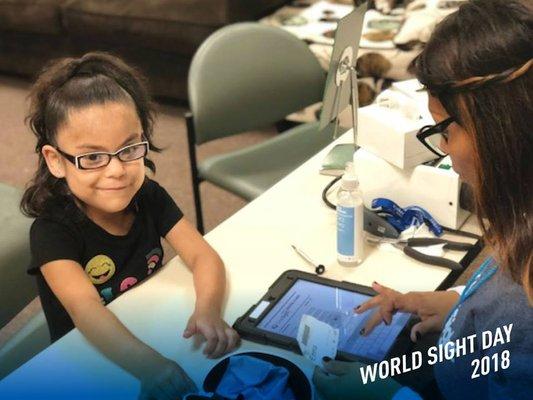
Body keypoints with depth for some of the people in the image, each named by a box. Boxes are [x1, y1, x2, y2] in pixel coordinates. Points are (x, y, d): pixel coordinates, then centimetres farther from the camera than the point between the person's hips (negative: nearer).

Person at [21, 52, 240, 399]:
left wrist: (208, 309, -32)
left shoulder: (150, 197, -5)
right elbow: (84, 307, -32)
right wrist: (148, 365, -48)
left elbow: (204, 256, -11)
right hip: (90, 359, -5)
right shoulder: (53, 231, -18)